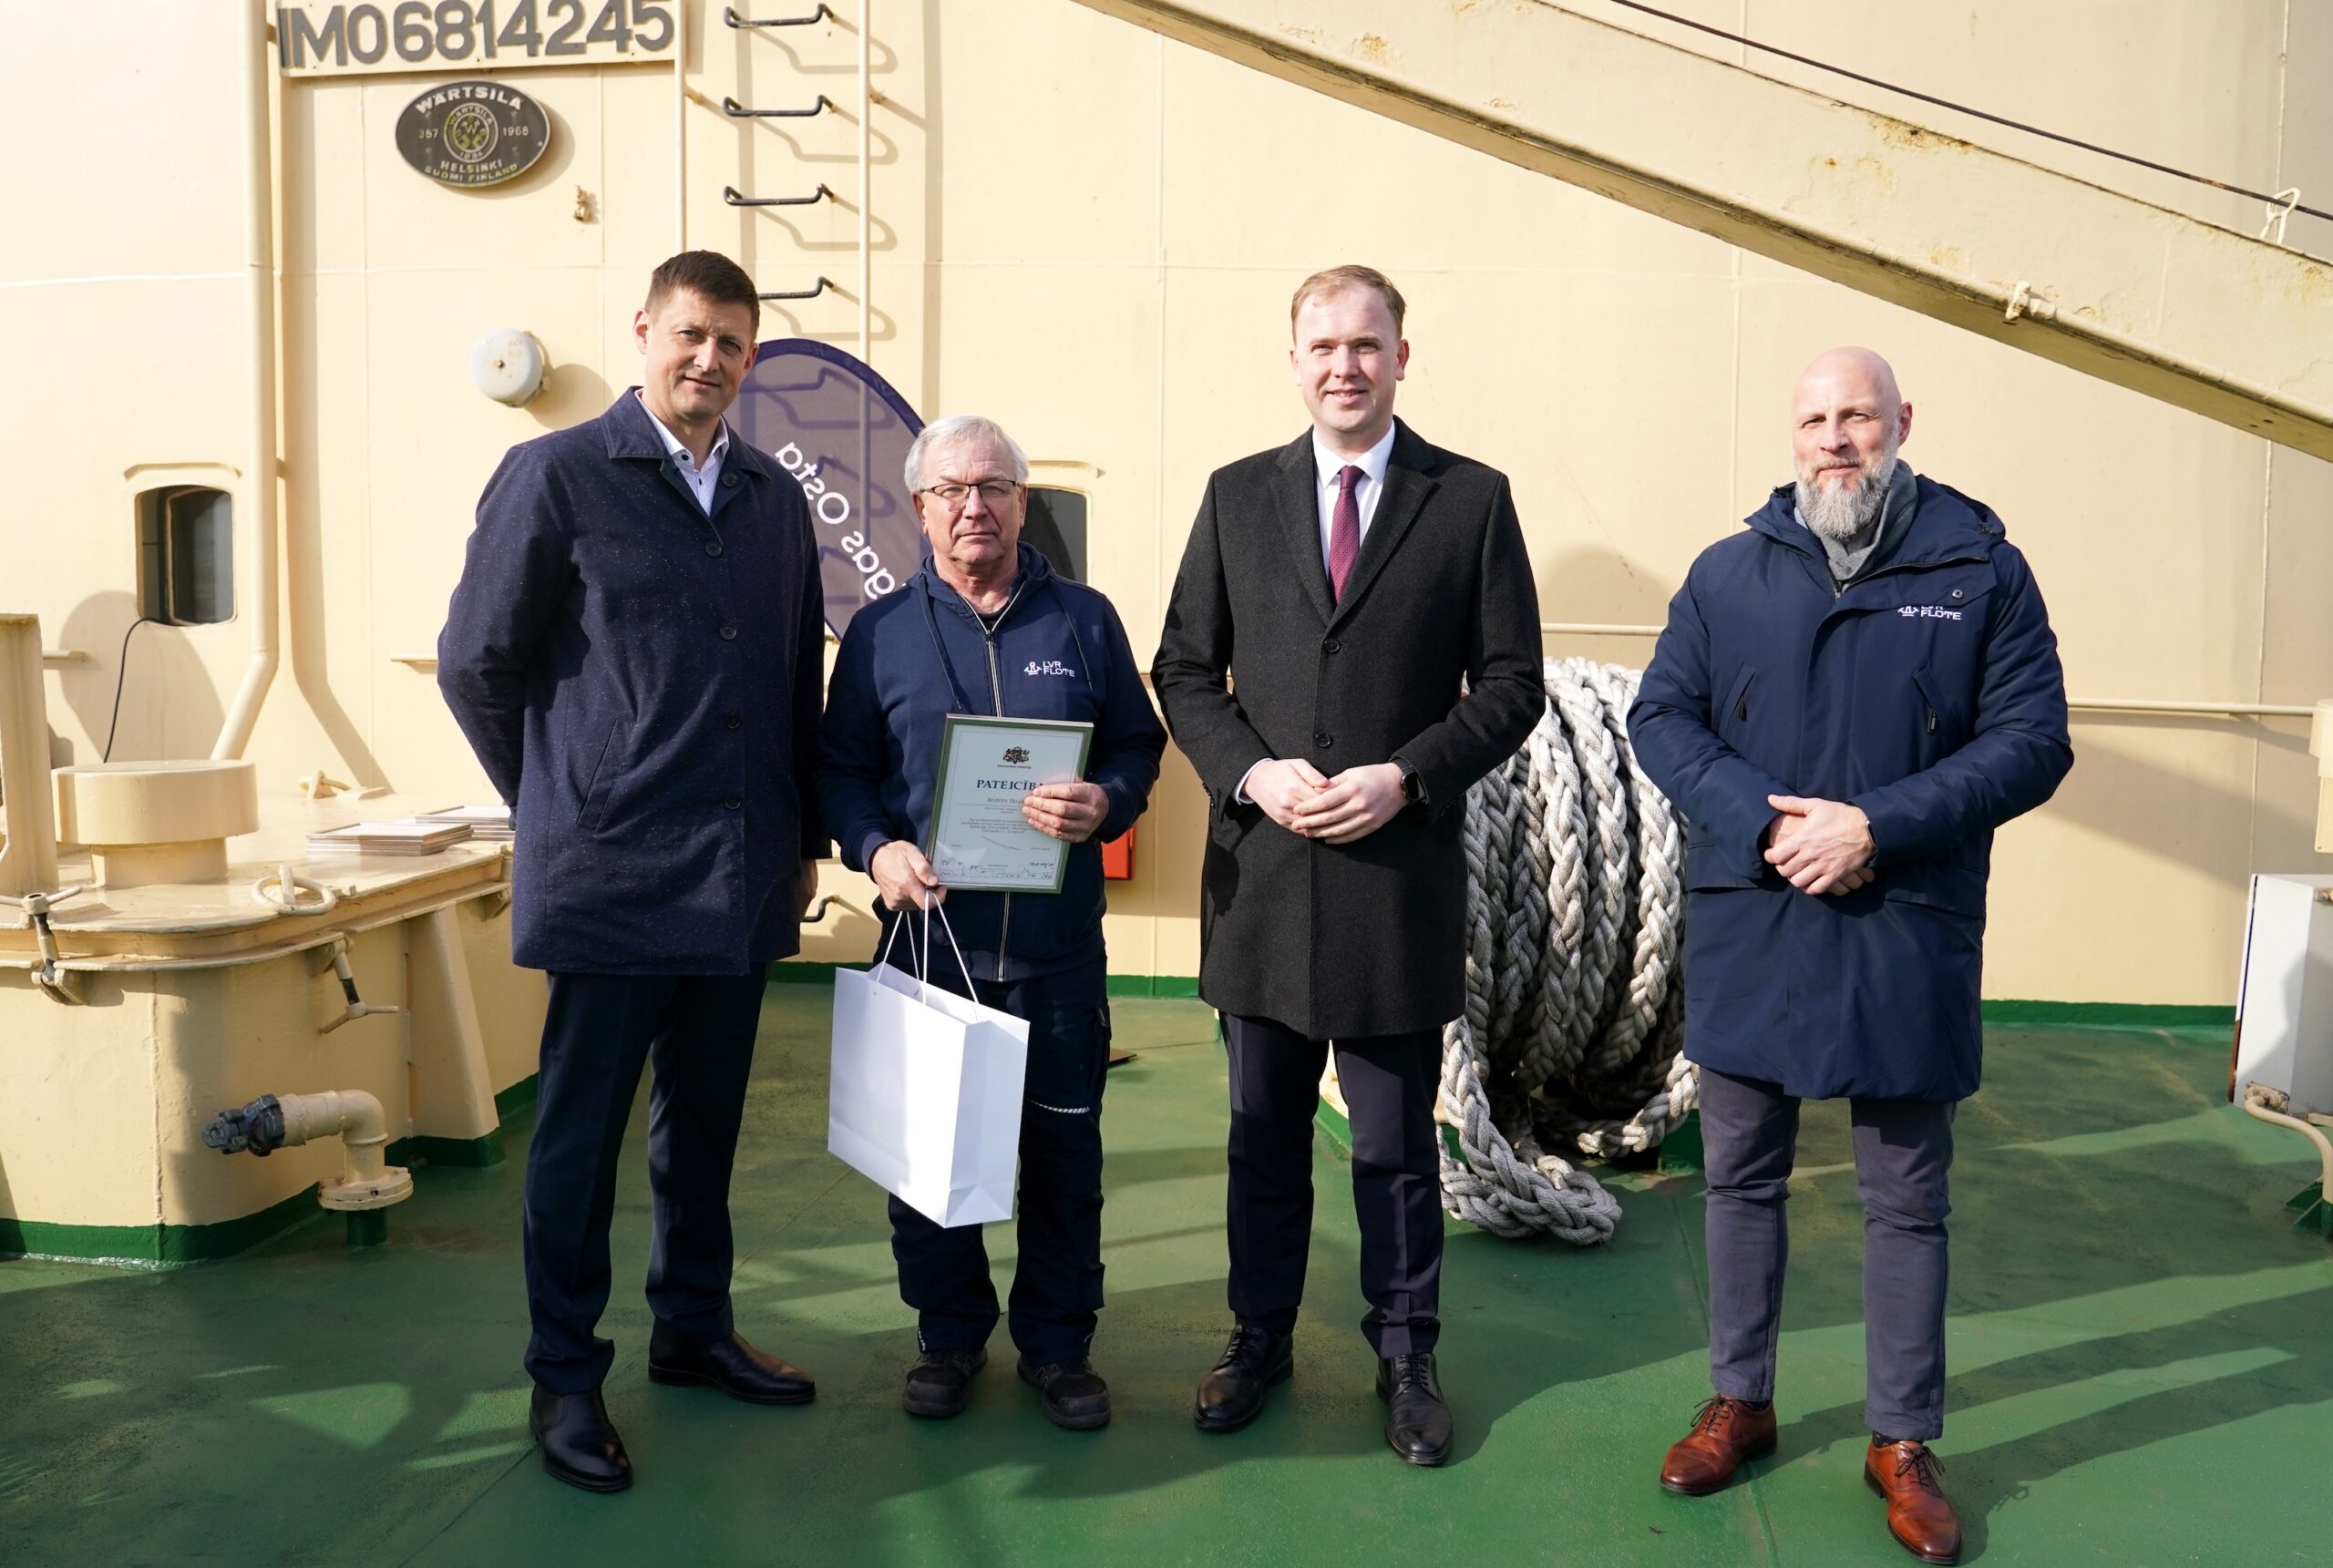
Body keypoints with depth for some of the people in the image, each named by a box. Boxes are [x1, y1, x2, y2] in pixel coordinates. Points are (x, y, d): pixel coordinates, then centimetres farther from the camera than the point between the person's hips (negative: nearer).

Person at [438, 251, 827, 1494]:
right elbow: (476, 663, 1)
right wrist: (558, 804, 5)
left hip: (741, 878, 5)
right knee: (581, 1127, 5)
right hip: (611, 877, -5)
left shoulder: (775, 498, 12)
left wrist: (803, 834, 15)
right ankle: (565, 1380, 20)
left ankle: (694, 1331, 32)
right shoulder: (556, 476, -3)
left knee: (705, 1118, 15)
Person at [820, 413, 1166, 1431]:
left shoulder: (1084, 620, 6)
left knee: (1065, 1144, 8)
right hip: (929, 931, 0)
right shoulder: (881, 632, 6)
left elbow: (1138, 746, 7)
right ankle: (948, 1334, 28)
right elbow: (842, 769, 7)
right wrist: (876, 850, -11)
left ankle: (1057, 1340, 25)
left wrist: (1106, 804, -13)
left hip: (1059, 938, 0)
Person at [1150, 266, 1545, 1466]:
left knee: (1396, 1141, 10)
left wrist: (1406, 777, -14)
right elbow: (1185, 669, 7)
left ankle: (1404, 1355, 28)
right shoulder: (1237, 496, 7)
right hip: (1259, 869, 2)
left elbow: (1511, 684, -1)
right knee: (1264, 1130, 15)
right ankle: (1260, 1336, 32)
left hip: (1400, 875, -2)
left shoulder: (1472, 500, 1)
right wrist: (1251, 773, -10)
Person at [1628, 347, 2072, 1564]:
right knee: (1742, 1177, 14)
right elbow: (1660, 717, 2)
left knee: (1908, 1201, 10)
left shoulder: (1982, 570, -1)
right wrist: (1763, 826, -14)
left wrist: (1877, 826, -16)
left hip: (1907, 937, -1)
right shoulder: (1730, 572, 4)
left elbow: (2032, 740, -4)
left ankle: (1903, 1442, 27)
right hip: (1748, 927, 2)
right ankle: (1739, 1402, 32)